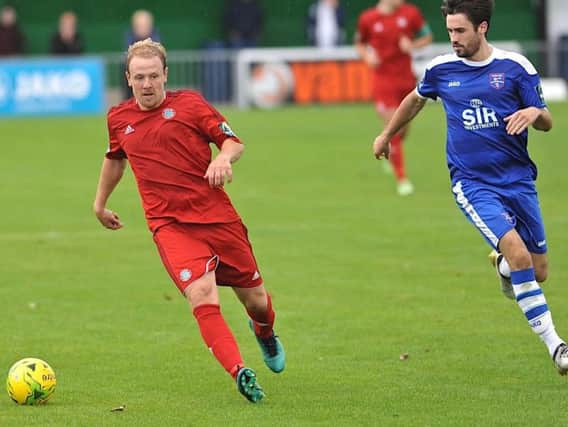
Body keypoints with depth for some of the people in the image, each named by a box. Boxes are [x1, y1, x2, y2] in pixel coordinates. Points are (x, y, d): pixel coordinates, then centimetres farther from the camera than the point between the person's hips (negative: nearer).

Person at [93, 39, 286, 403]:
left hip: (217, 217, 0)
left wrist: (223, 158, -21)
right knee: (201, 294, -26)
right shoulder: (119, 119, 9)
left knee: (255, 299, 11)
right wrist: (100, 203, 37)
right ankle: (240, 372, -30)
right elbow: (115, 158, 29)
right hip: (170, 225, 0)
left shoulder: (189, 103, -1)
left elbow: (234, 141, 2)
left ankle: (265, 332, 49)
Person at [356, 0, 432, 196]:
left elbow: (427, 37, 6)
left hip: (406, 78, 3)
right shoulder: (368, 19, -6)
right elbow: (360, 43, 10)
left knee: (403, 128, 13)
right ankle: (402, 180, -1)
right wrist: (367, 56, -10)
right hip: (383, 80, -3)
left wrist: (412, 45, -14)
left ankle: (390, 152, 47)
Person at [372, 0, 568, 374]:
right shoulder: (441, 69, 0)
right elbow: (416, 99, 23)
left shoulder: (515, 67, -4)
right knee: (517, 251, -23)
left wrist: (534, 112, -21)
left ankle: (503, 266, 45)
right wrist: (387, 135, 32)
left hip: (518, 178, 2)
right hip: (472, 184, -2)